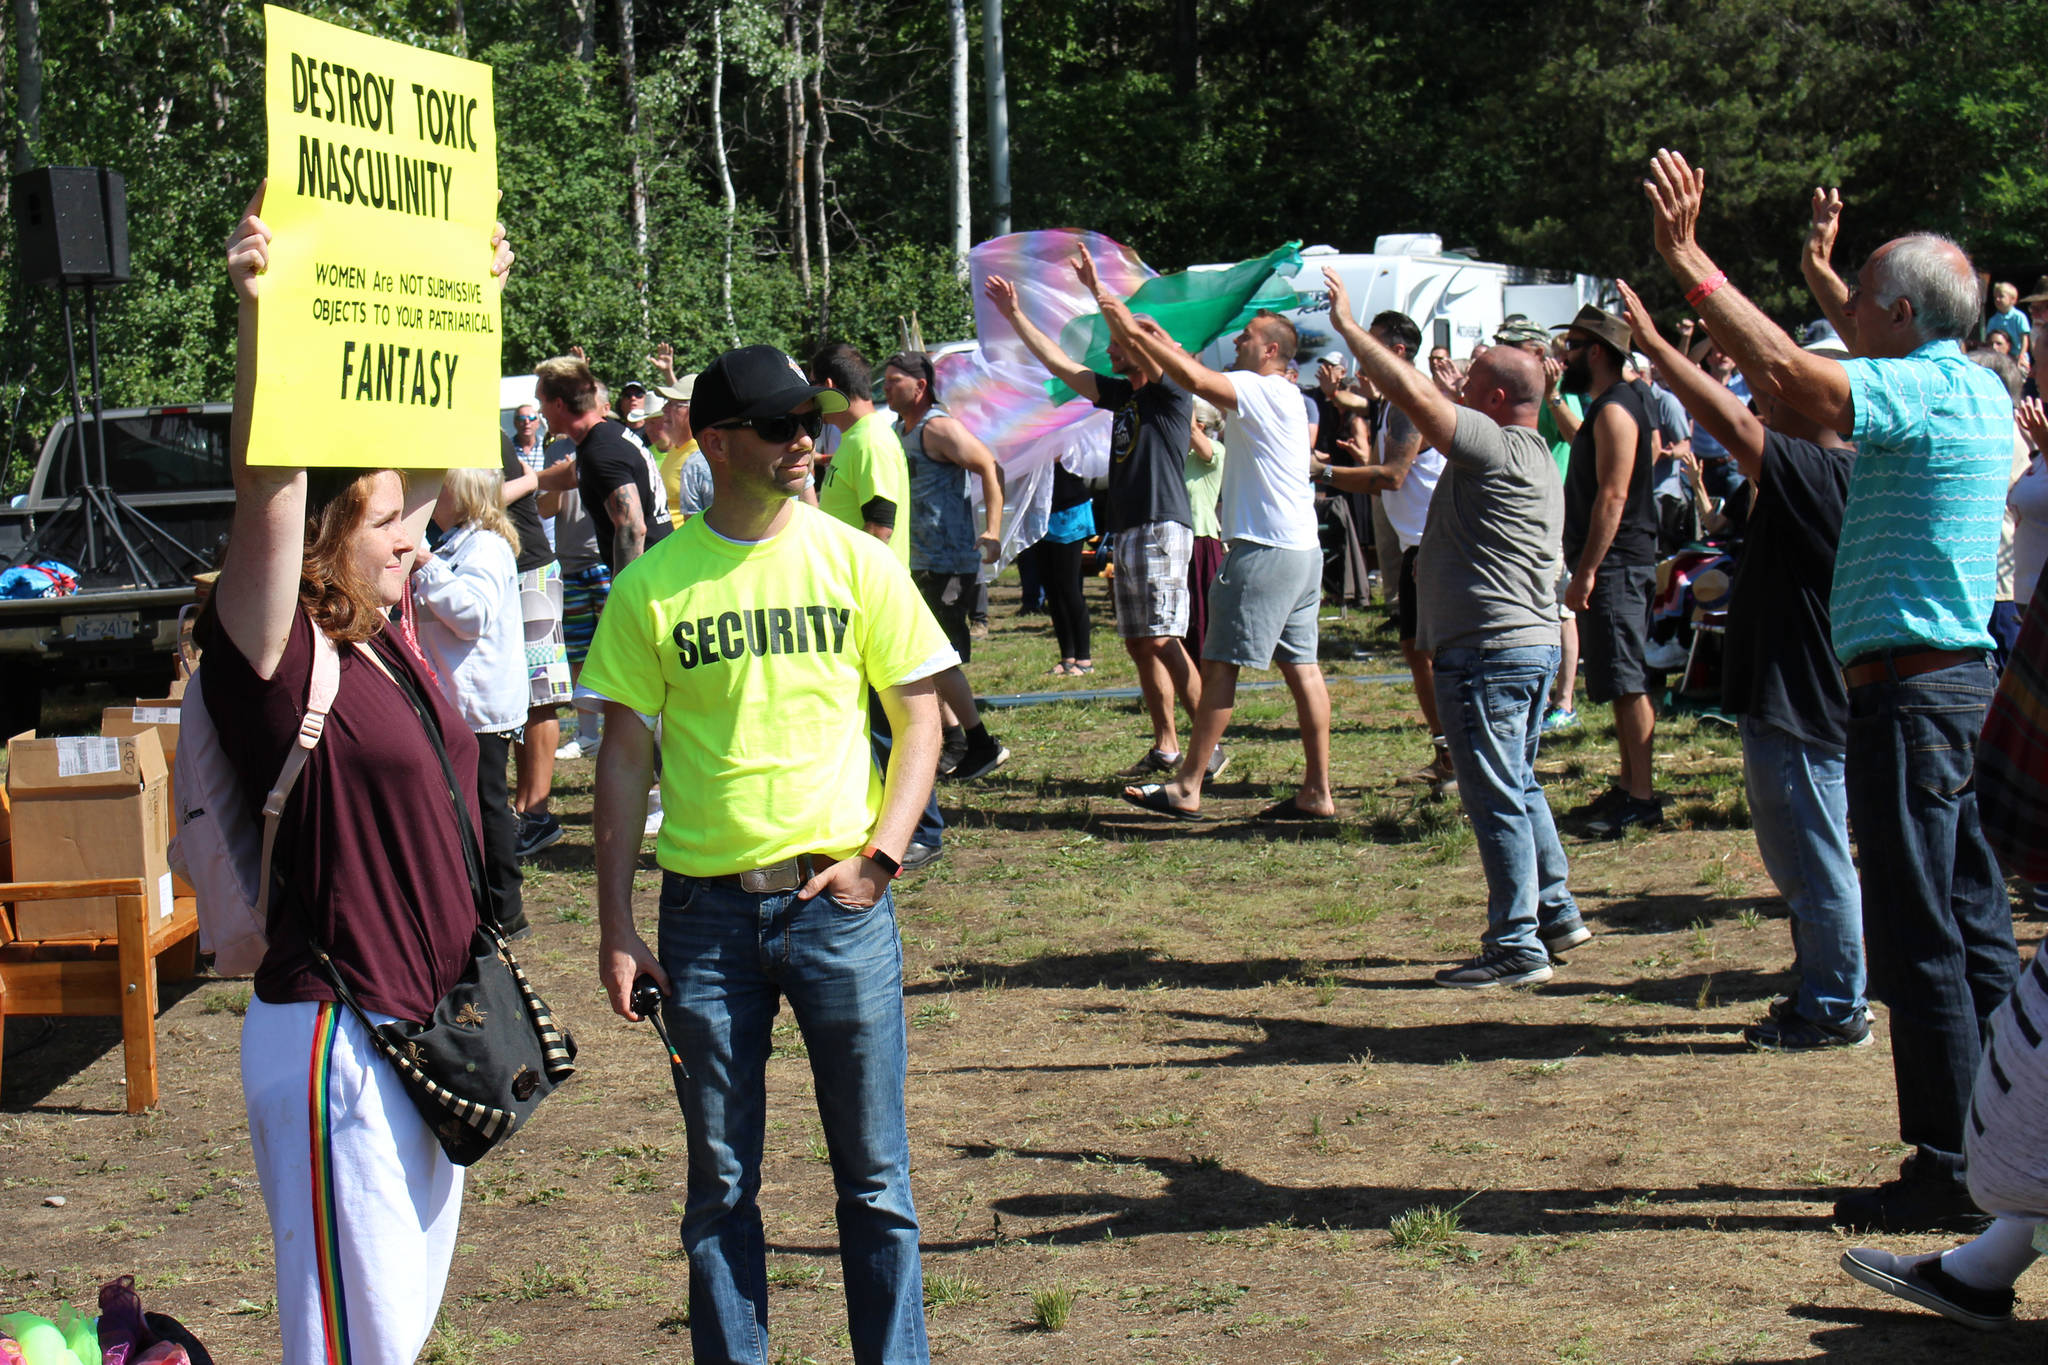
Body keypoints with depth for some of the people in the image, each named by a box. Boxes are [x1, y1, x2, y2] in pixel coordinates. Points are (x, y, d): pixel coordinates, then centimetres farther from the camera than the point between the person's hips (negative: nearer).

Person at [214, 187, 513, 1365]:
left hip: (429, 1023, 8)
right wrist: (258, 313, -36)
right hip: (335, 1035, -8)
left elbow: (431, 451, 16)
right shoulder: (273, 658, -13)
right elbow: (270, 486, -27)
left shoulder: (390, 637, 7)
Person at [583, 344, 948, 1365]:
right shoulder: (651, 585, 0)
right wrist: (615, 927, 0)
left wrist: (879, 856, -8)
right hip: (706, 908, 0)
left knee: (873, 1172, 5)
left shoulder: (855, 561, 1)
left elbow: (919, 718, 5)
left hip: (837, 899, 0)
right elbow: (625, 756, 4)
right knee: (721, 1181, 8)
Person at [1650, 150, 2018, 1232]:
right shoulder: (1976, 392, 14)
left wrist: (1689, 260, -22)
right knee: (1975, 930, 13)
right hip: (1961, 680, 10)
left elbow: (1783, 368, -28)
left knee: (1920, 940, -6)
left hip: (1910, 688, -10)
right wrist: (1821, 272, 46)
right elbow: (1860, 354, 36)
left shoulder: (1924, 393, -15)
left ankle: (1951, 1172, -2)